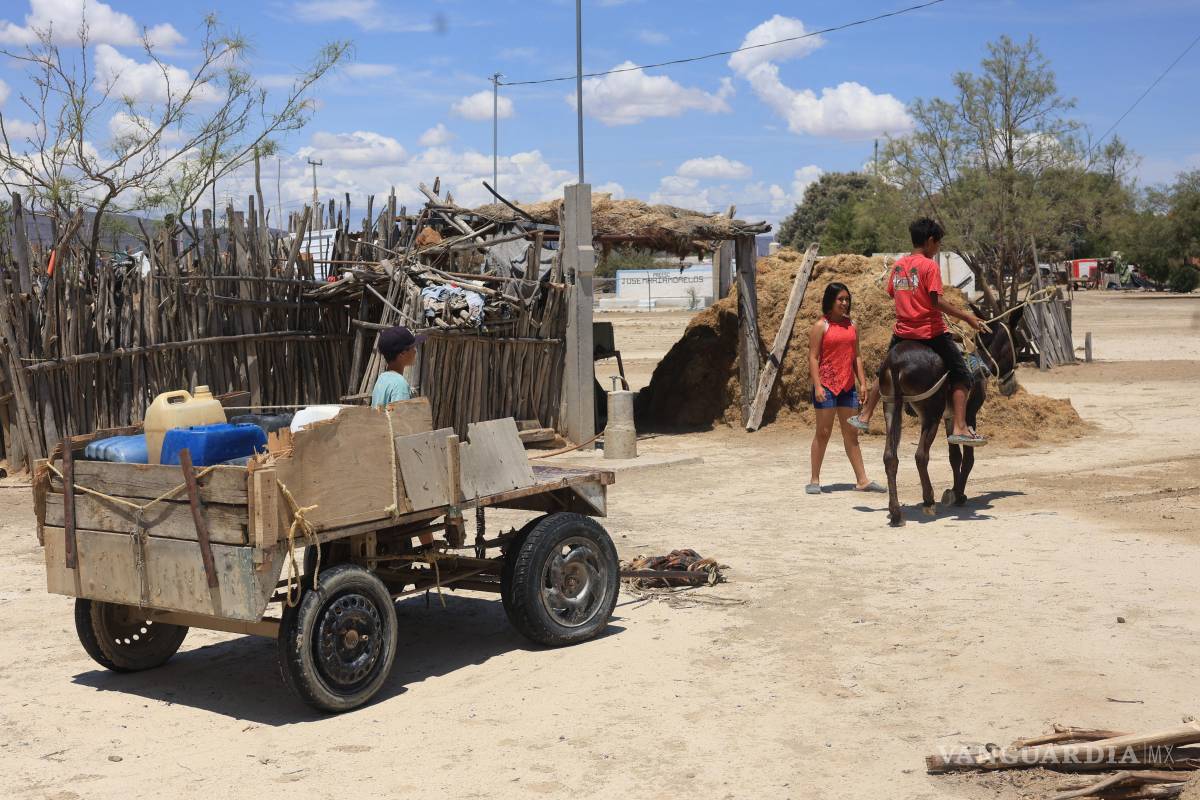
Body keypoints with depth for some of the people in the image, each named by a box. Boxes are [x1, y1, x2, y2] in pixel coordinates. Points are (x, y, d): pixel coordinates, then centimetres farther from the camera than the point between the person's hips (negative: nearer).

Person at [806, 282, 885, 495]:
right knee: (823, 432, -1)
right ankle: (815, 480, 7)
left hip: (847, 386, 6)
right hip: (826, 385, -5)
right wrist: (817, 386, -17)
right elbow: (813, 358, -9)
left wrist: (863, 383, 9)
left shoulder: (851, 326, 12)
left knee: (851, 433, 8)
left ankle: (862, 480, 10)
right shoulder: (821, 326, -4)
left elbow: (856, 357, 15)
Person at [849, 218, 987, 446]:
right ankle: (960, 429, -9)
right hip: (931, 332, -6)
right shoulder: (929, 265, -13)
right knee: (960, 375, 0)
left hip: (902, 332, 6)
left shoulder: (898, 266, 7)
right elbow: (937, 301, -19)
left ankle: (864, 417, 32)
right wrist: (966, 316, -14)